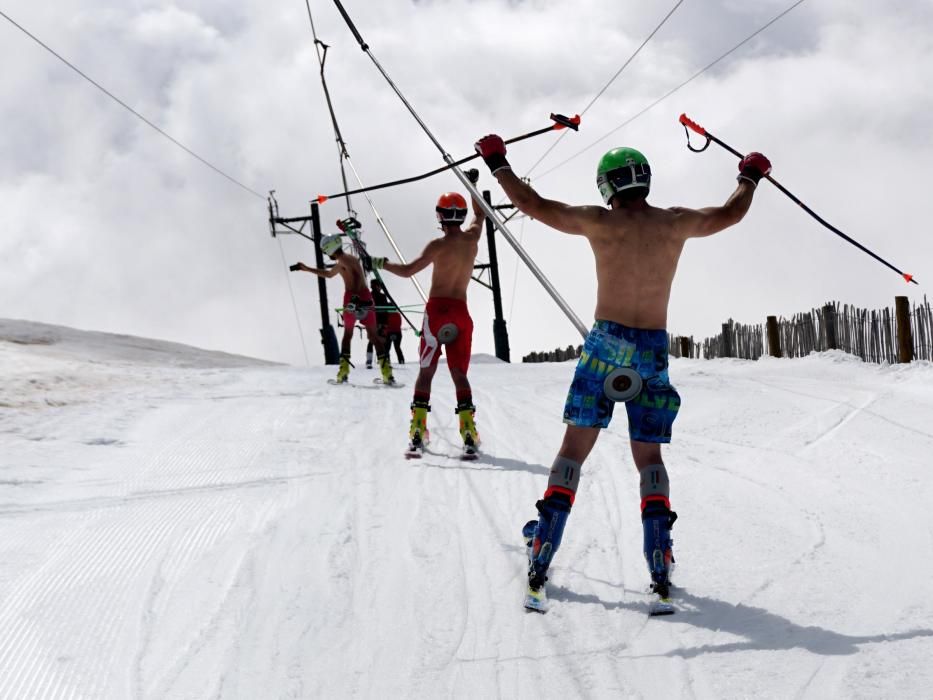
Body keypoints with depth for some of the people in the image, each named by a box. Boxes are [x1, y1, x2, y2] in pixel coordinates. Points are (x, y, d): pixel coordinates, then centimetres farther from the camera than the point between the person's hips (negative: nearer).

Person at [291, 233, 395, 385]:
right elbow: (329, 274, 43)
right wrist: (307, 269, 47)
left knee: (347, 334, 9)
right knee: (373, 335, 2)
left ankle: (343, 373, 6)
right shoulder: (351, 258, 27)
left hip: (353, 297, -7)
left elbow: (357, 275, -21)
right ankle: (387, 374, -10)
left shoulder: (343, 260, -2)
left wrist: (356, 296, -31)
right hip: (366, 297, 7)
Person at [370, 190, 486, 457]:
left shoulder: (439, 245, -11)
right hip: (461, 312, 4)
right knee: (459, 373, 5)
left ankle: (418, 431, -4)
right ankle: (469, 432, -9)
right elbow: (479, 214, 25)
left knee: (426, 371, 3)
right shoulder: (472, 237, 3)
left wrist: (382, 264, -1)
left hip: (437, 310, -3)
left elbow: (407, 270, -16)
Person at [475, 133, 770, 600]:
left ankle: (541, 557, 0)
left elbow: (532, 204, 0)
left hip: (605, 342, -2)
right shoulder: (676, 224, 0)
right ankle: (659, 562, -3)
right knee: (648, 456, 10)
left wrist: (497, 163, 15)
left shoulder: (600, 222, -5)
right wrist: (750, 178, 37)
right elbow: (730, 214, 17)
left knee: (574, 447, 5)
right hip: (653, 351, 2)